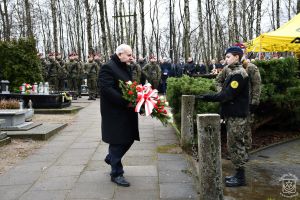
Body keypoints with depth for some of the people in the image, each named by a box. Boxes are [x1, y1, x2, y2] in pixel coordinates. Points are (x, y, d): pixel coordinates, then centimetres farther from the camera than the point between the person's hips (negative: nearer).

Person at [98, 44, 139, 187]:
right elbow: (107, 89, -23)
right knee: (118, 141, 1)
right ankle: (116, 174, 18)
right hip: (115, 112, -9)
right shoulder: (108, 68, -13)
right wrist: (126, 102, -26)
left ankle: (111, 158, 39)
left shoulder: (126, 68, 16)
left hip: (127, 111, 9)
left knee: (129, 137, 14)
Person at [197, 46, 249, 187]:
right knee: (236, 144, 15)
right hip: (233, 114, 10)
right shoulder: (234, 72, 15)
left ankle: (240, 177, 9)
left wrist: (207, 97, -18)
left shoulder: (239, 74, -16)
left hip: (236, 116, -10)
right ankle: (239, 174, 26)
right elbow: (226, 93, 13)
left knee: (235, 145, -2)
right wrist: (208, 97, 1)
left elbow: (227, 95, -23)